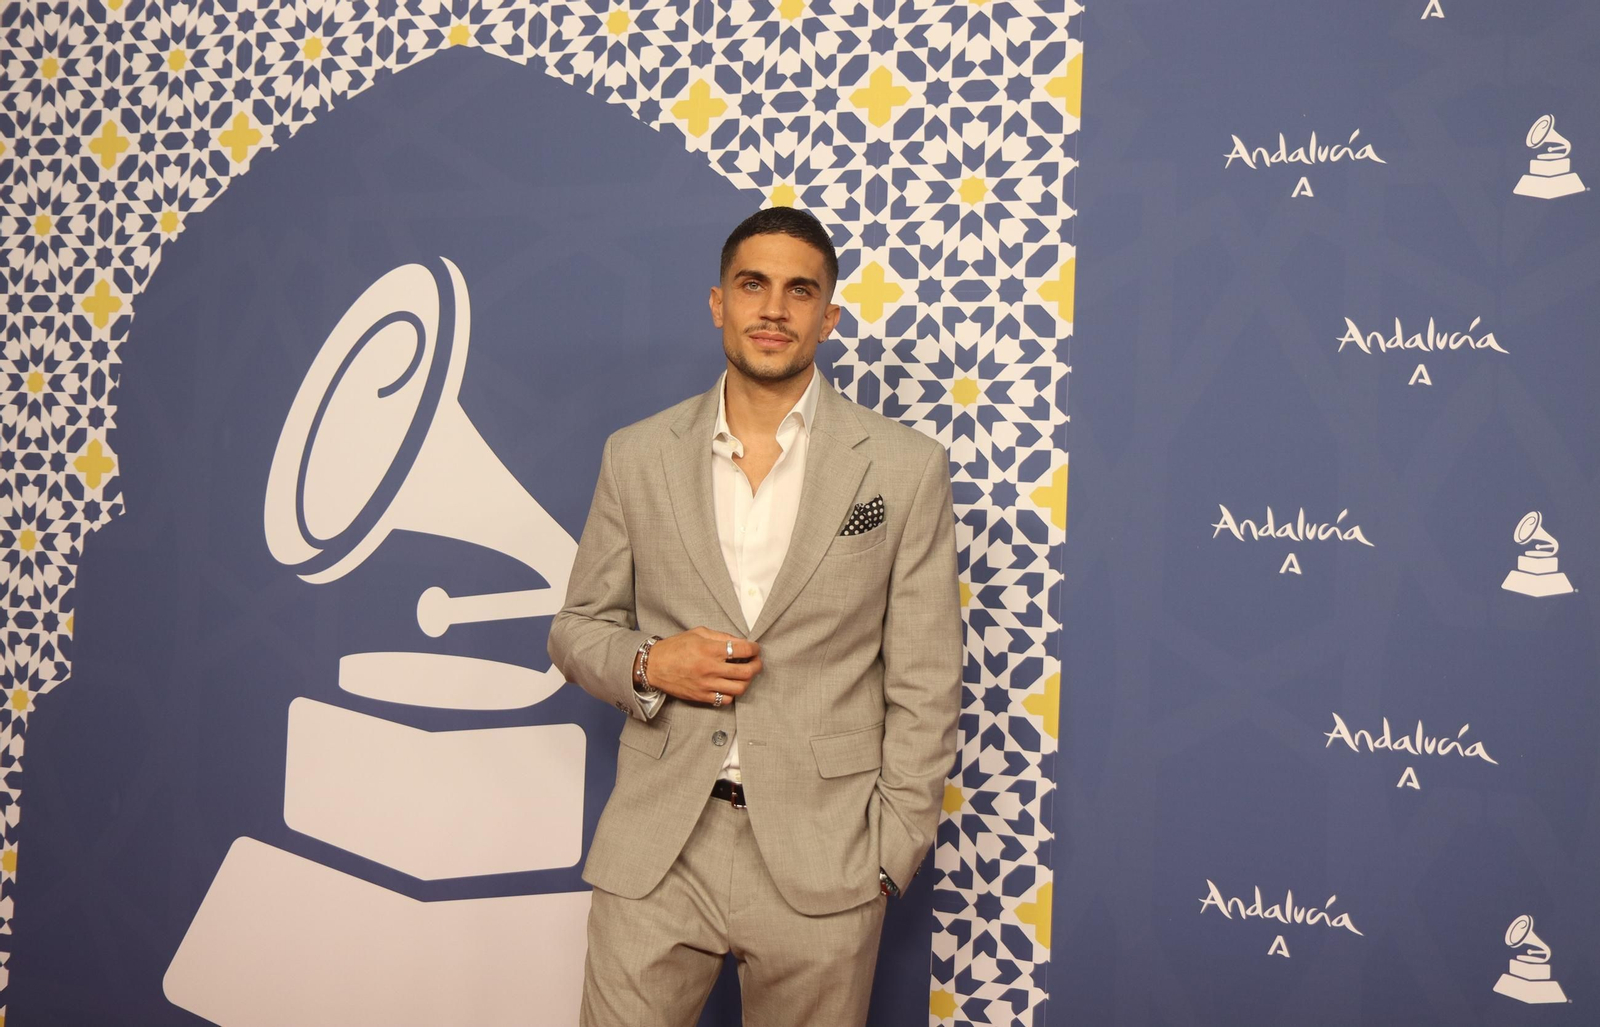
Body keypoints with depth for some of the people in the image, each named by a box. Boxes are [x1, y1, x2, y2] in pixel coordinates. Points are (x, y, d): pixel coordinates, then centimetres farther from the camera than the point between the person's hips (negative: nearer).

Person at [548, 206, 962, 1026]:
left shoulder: (905, 467, -1)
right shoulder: (637, 456, 5)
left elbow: (924, 684, 0)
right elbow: (576, 628, 12)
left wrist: (891, 855, -3)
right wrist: (647, 664, -9)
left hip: (821, 861, -1)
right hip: (656, 855, 2)